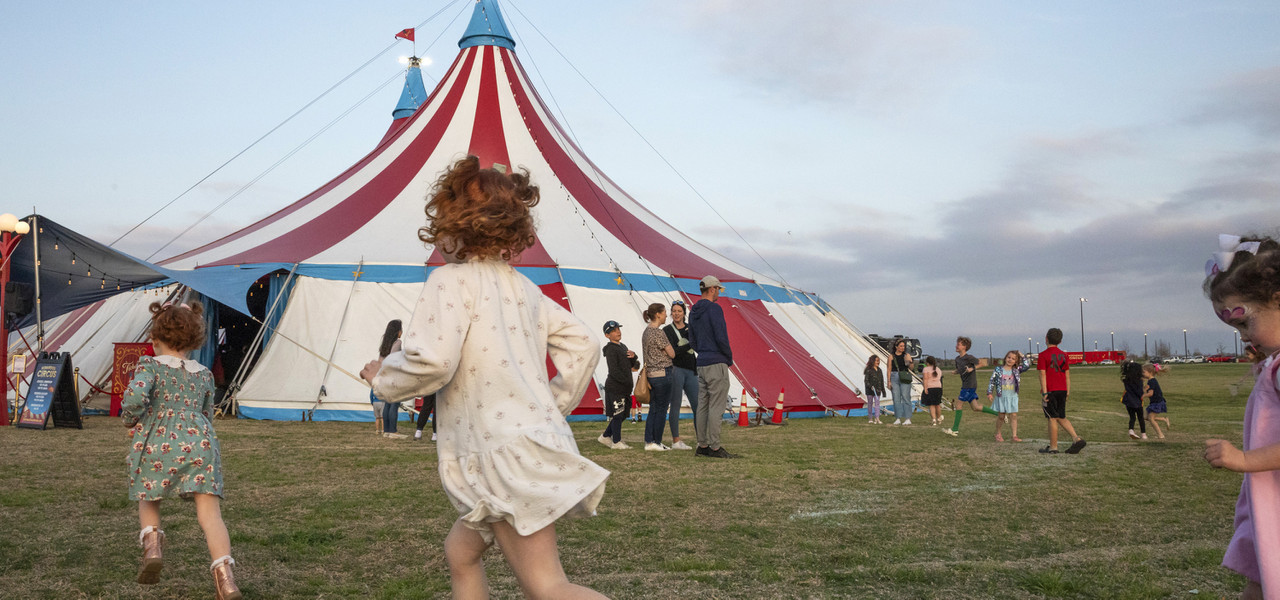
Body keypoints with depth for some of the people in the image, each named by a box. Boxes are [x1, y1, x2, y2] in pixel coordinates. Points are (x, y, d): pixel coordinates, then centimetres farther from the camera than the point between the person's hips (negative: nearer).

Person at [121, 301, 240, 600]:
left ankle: (152, 543, -2)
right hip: (199, 441, 2)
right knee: (209, 513, -4)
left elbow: (135, 397, -12)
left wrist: (131, 420, 7)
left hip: (157, 442, -2)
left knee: (148, 500, 25)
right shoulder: (204, 374, 20)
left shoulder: (150, 366, 7)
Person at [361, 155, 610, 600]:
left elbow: (431, 361, -21)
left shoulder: (451, 280, -8)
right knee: (460, 551, 24)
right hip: (539, 437, 9)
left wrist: (382, 376, -1)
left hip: (506, 454, -9)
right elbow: (582, 346, 14)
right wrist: (554, 408, 20)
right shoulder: (524, 287, 15)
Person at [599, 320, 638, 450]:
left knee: (623, 415, 14)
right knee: (617, 415, -3)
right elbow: (614, 371, -19)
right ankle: (616, 442, 6)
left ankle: (605, 437, 25)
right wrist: (628, 381, -18)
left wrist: (633, 356, -1)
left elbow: (635, 365, 21)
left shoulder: (623, 347, 17)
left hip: (624, 388, 9)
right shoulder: (611, 349, -11)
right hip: (614, 387, -9)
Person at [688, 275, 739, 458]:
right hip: (717, 363, -9)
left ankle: (702, 445, 13)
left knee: (702, 405, 9)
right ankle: (715, 447, -6)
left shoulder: (693, 312, 14)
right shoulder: (714, 309, -13)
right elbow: (721, 338, -17)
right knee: (716, 406, -7)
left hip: (702, 364, 9)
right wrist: (730, 358, -3)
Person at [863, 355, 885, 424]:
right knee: (870, 404, 6)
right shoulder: (869, 370, -7)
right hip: (870, 390, -4)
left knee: (877, 403, -5)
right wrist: (870, 386, -27)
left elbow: (882, 382, 15)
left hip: (877, 390, 4)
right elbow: (866, 380, -11)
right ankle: (870, 419, 13)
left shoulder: (879, 370, 9)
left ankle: (877, 418, -11)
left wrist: (883, 391, 15)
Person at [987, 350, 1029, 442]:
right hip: (1001, 397, -2)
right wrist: (989, 393, -5)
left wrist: (1022, 356, -1)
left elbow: (1027, 366, -2)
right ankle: (998, 435, 19)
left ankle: (1013, 435, 4)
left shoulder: (1016, 370, 4)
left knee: (1013, 416, -1)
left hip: (1012, 397, 2)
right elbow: (992, 381, 0)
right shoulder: (998, 369, -1)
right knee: (1001, 416, 5)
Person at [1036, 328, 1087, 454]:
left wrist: (1044, 393, -14)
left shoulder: (1043, 355, -8)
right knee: (1061, 418, 15)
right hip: (1062, 390, 6)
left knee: (1052, 418, 0)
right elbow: (1067, 374, 13)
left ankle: (1053, 447, 5)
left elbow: (1043, 374, -13)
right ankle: (1076, 439, 0)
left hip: (1050, 391, -6)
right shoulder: (1063, 355, 11)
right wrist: (1067, 392, 17)